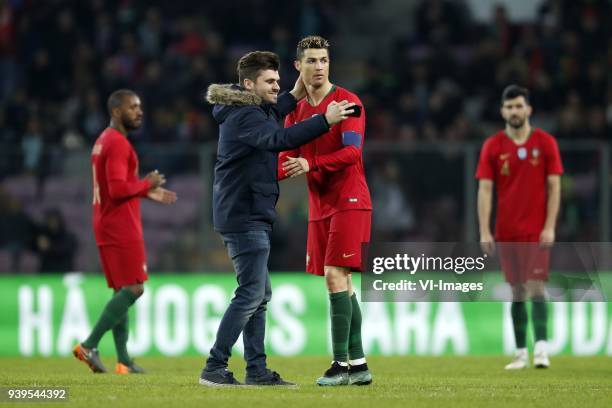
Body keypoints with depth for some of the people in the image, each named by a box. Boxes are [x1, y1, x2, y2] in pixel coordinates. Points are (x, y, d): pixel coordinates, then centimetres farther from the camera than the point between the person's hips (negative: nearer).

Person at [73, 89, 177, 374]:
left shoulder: (103, 142, 18)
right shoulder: (118, 144, -15)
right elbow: (118, 189, -24)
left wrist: (148, 193, 19)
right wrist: (146, 184, -9)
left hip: (106, 227, 10)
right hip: (122, 227, -10)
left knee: (122, 291, 10)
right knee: (133, 289, -9)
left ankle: (124, 361, 8)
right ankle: (90, 345, -13)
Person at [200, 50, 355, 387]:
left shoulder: (244, 110, 15)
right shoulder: (244, 115, -16)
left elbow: (265, 121, 40)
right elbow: (278, 139, -34)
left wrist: (294, 97, 30)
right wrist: (324, 120, -36)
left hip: (247, 216, 11)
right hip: (244, 217, -11)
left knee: (259, 294, 13)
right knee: (251, 293, -11)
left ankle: (256, 369, 15)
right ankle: (214, 369, -11)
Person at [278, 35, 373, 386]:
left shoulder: (347, 102, -8)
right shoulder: (297, 110, 14)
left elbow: (352, 152, -19)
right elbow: (287, 158, 10)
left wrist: (311, 164, -30)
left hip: (349, 202, -7)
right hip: (320, 208, 7)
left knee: (336, 275, -16)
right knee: (341, 284, 8)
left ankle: (342, 363, -15)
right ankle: (359, 364, 12)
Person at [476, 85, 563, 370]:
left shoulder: (545, 143, 0)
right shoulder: (492, 146, 3)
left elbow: (554, 186, -1)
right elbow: (485, 189, 1)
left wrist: (550, 226, -8)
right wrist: (484, 231, -6)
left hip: (536, 230, -2)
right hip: (506, 232, 2)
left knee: (536, 286, -12)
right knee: (517, 291, 6)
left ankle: (541, 348, -16)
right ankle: (521, 353, 10)